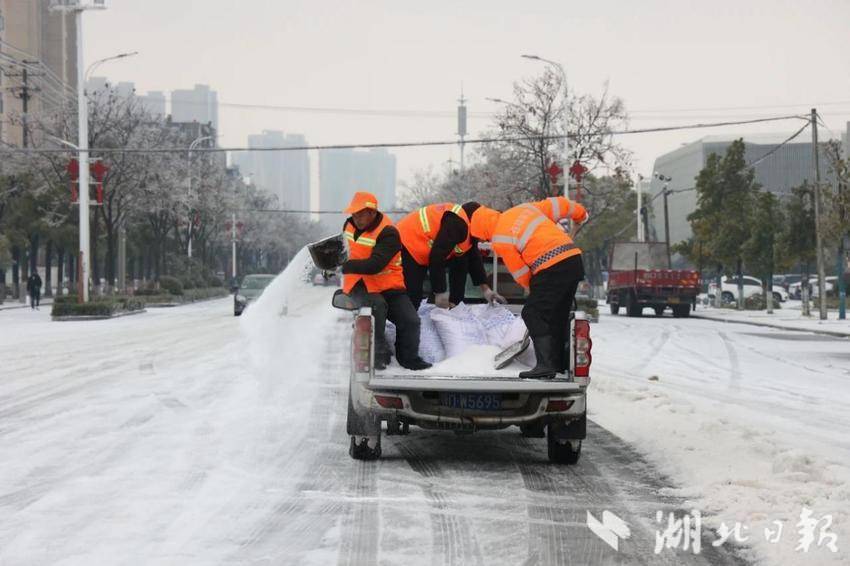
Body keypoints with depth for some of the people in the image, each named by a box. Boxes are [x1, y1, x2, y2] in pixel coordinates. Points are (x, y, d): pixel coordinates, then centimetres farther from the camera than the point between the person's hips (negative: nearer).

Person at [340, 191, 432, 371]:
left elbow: (375, 265, -32)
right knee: (376, 305, -33)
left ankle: (409, 358, 15)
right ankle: (379, 354, -25)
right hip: (359, 285, 1)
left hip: (388, 286, -1)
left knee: (410, 321, -12)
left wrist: (346, 266, -37)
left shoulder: (388, 233, -18)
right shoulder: (350, 226, 2)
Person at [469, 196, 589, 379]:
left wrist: (533, 289, 21)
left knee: (533, 314, -5)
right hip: (574, 259, 8)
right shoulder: (524, 208, 16)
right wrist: (580, 213, 40)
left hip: (552, 271, -8)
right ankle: (561, 362, 26)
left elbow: (521, 274, 2)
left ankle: (546, 364, -16)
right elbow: (557, 205, 22)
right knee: (558, 315, 19)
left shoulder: (500, 241, -4)